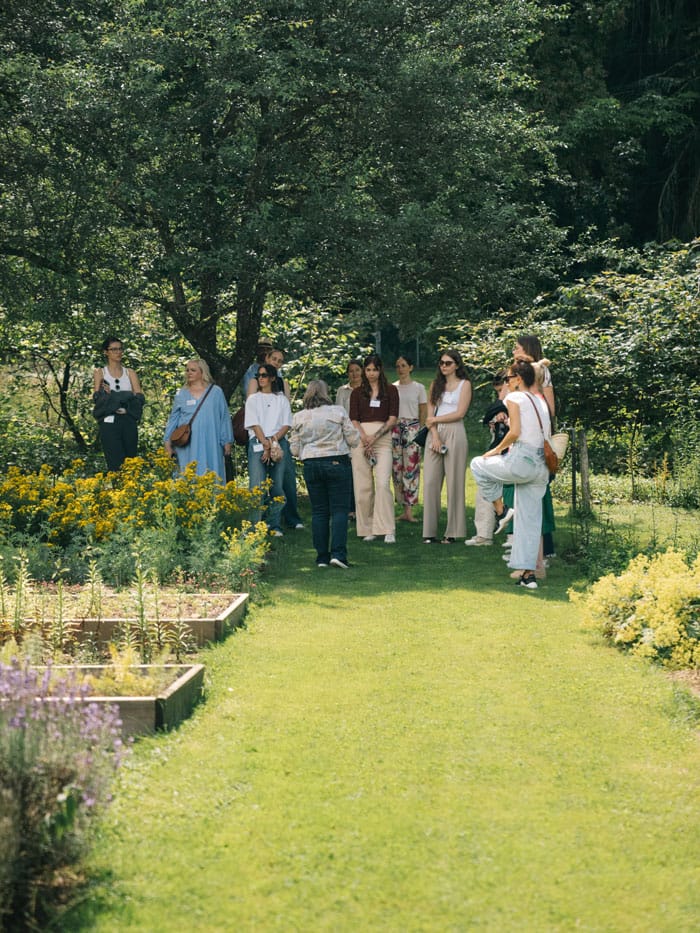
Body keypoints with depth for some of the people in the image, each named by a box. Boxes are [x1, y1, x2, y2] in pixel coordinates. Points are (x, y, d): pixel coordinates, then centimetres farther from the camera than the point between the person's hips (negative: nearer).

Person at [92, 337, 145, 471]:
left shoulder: (130, 373, 13)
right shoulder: (100, 373, 8)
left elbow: (140, 398, 2)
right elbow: (97, 398, -3)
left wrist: (112, 394, -10)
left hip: (128, 422, 3)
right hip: (109, 422, -3)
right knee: (116, 464, -11)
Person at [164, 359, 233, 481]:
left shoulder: (216, 392, 6)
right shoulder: (181, 394, 12)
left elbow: (224, 417, 6)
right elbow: (173, 419, 14)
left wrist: (226, 441, 2)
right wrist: (168, 441, 7)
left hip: (210, 445, -1)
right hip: (187, 446, 2)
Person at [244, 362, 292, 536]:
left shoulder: (282, 399, 15)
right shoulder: (253, 399, 11)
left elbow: (286, 425, 7)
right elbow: (254, 425, 1)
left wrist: (274, 439, -10)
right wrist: (266, 444, -10)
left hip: (279, 443, 2)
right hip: (258, 443, -2)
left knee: (277, 486, 0)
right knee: (257, 486, -12)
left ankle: (275, 526, 5)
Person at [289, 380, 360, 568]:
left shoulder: (299, 417, 2)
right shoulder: (338, 412, -5)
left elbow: (295, 449, 6)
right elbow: (354, 440, -2)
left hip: (311, 466, 3)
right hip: (337, 463, -3)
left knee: (319, 511, 8)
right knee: (339, 509, 0)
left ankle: (322, 557, 7)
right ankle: (338, 553, -11)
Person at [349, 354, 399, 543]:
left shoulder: (391, 391, 8)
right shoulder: (357, 393, 12)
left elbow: (393, 418, 1)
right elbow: (353, 419, 4)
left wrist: (375, 436, -10)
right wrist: (365, 439, -11)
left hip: (383, 439, -2)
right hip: (361, 439, 2)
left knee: (383, 483, -15)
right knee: (363, 486, 0)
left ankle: (388, 531, -17)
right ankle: (367, 529, 8)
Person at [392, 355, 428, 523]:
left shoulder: (418, 387, 4)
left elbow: (423, 412, 5)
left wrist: (420, 431, -2)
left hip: (412, 428, -3)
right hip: (395, 428, 3)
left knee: (411, 468, -7)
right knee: (397, 468, 1)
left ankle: (409, 510, -7)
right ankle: (404, 508, 6)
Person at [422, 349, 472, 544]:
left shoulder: (464, 384, 4)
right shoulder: (435, 384, 16)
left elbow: (460, 413, -5)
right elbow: (430, 414, 8)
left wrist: (435, 420, -2)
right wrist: (435, 435, -6)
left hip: (454, 433, -4)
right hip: (435, 434, 4)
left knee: (454, 482, -4)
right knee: (430, 482, -3)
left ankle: (453, 531, -1)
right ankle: (429, 531, -2)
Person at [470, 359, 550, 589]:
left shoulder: (515, 398, -3)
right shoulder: (540, 401, 19)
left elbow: (515, 432, -15)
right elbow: (547, 436, 18)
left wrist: (497, 450, -1)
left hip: (521, 462, -8)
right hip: (541, 466, 8)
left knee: (478, 465, 19)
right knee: (530, 521, 10)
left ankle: (501, 510, 16)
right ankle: (528, 573, 8)